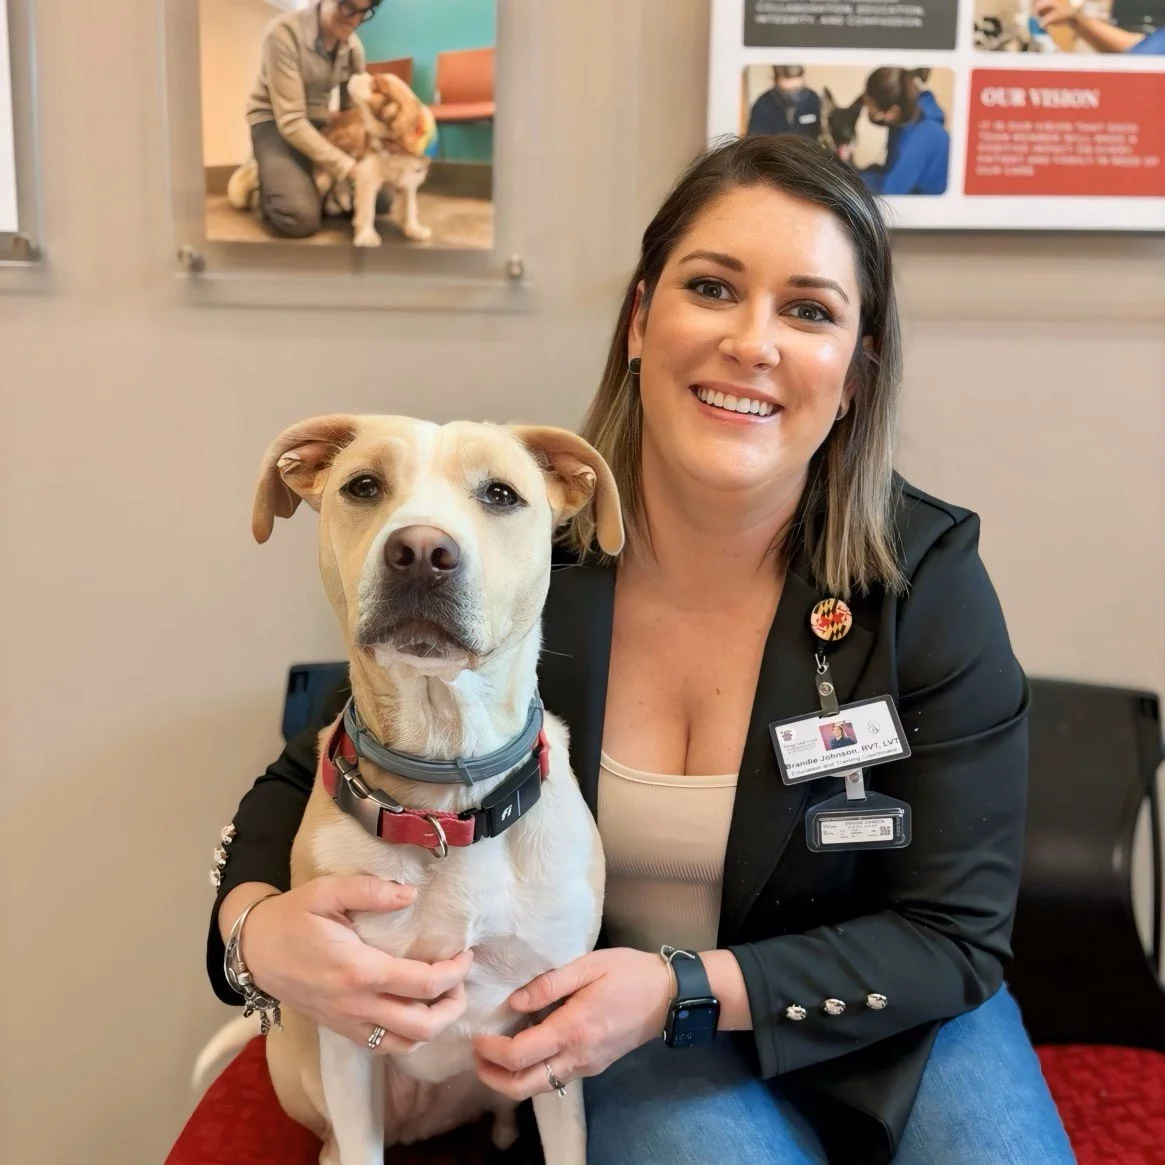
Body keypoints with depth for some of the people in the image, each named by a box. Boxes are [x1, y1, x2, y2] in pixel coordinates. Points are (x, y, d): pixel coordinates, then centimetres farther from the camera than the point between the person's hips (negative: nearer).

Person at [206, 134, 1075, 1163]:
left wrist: (679, 991, -24)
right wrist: (257, 925, -27)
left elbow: (955, 933, -12)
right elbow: (305, 787, -5)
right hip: (599, 1022, -1)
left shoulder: (928, 581, -18)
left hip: (876, 1013, 2)